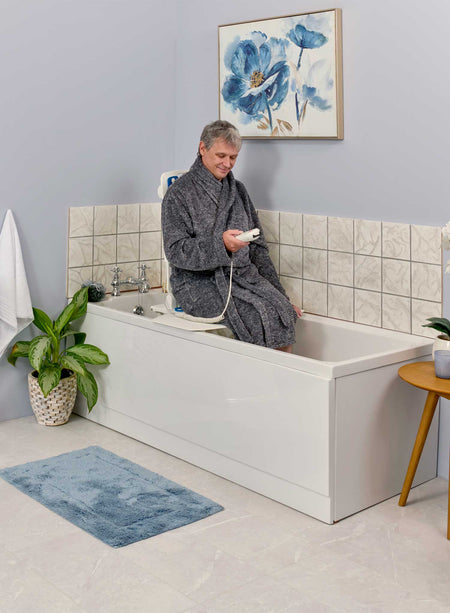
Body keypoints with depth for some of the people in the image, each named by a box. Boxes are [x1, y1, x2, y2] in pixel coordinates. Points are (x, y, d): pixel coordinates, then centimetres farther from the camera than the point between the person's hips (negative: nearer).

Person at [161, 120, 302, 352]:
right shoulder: (178, 193, -1)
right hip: (199, 282, -5)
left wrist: (279, 296, 9)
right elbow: (175, 251, -11)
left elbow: (258, 248, 17)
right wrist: (220, 245, -28)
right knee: (257, 314, -29)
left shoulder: (238, 190, 18)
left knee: (282, 311, -23)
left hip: (243, 275, 5)